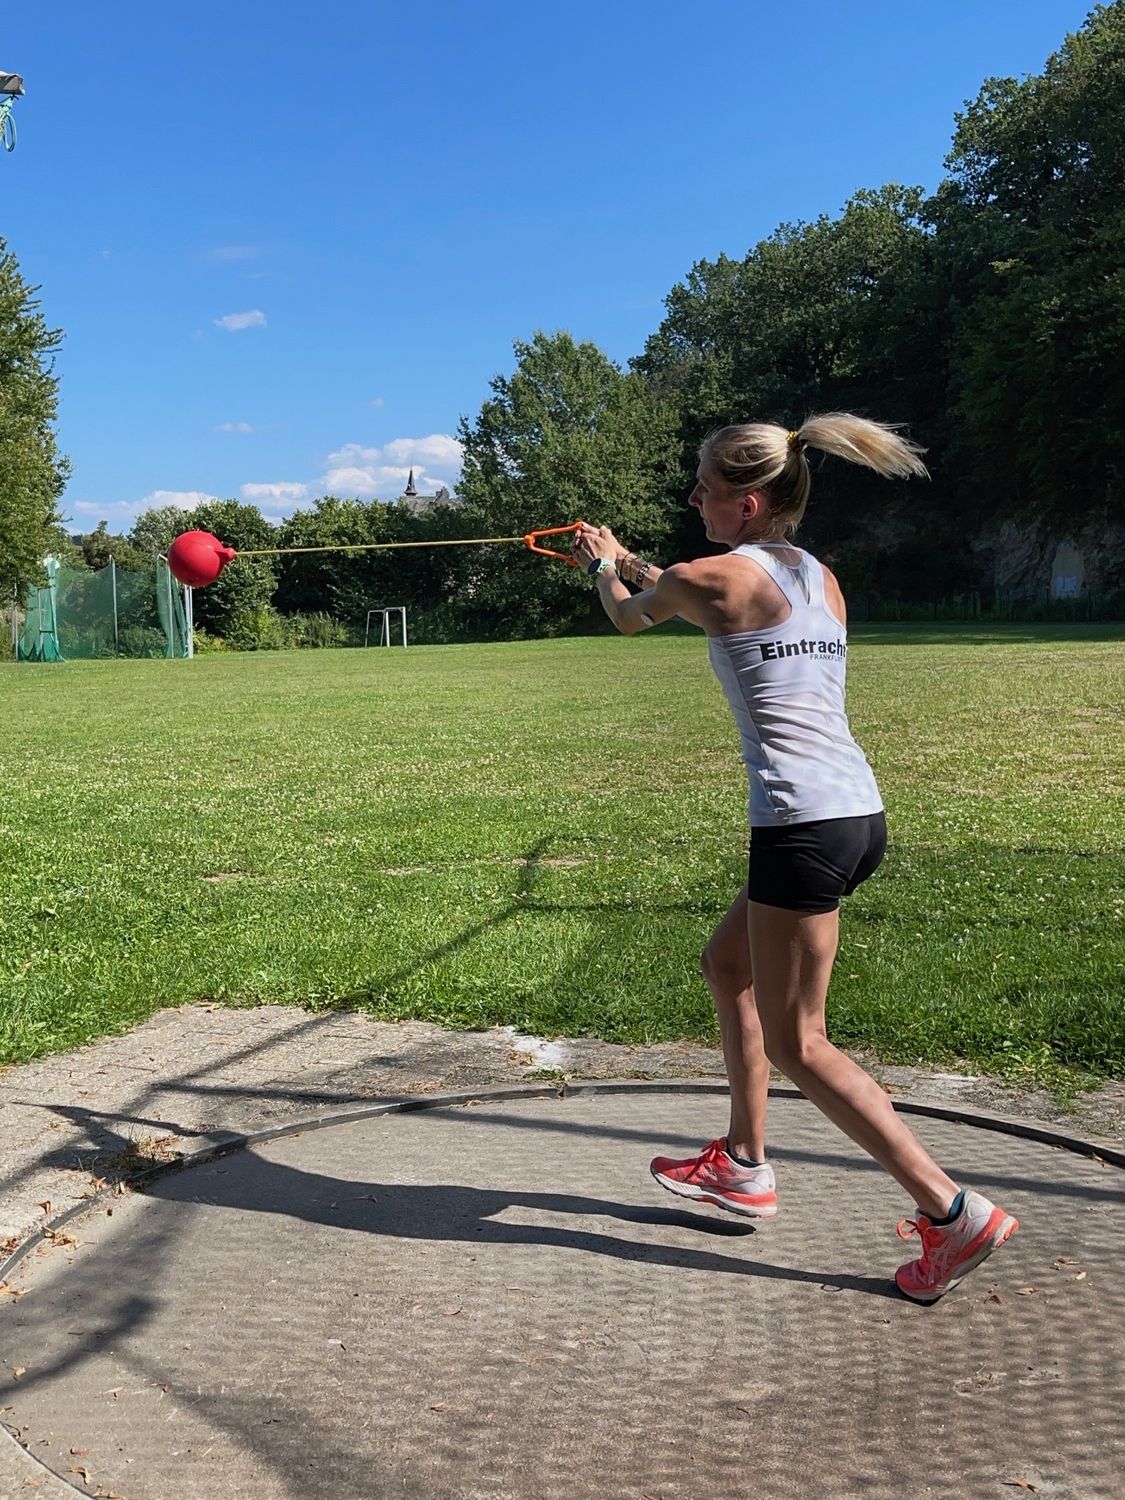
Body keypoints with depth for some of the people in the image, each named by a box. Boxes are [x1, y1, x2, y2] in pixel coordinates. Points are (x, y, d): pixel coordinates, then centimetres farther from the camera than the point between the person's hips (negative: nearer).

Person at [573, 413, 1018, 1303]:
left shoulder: (707, 578, -7)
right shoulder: (822, 580, 15)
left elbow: (630, 619, 15)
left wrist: (602, 567, 37)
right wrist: (626, 557, 43)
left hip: (805, 823, -9)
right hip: (858, 810, 9)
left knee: (796, 1045, 3)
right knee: (728, 965, 24)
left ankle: (956, 1212, 3)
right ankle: (744, 1167, 32)